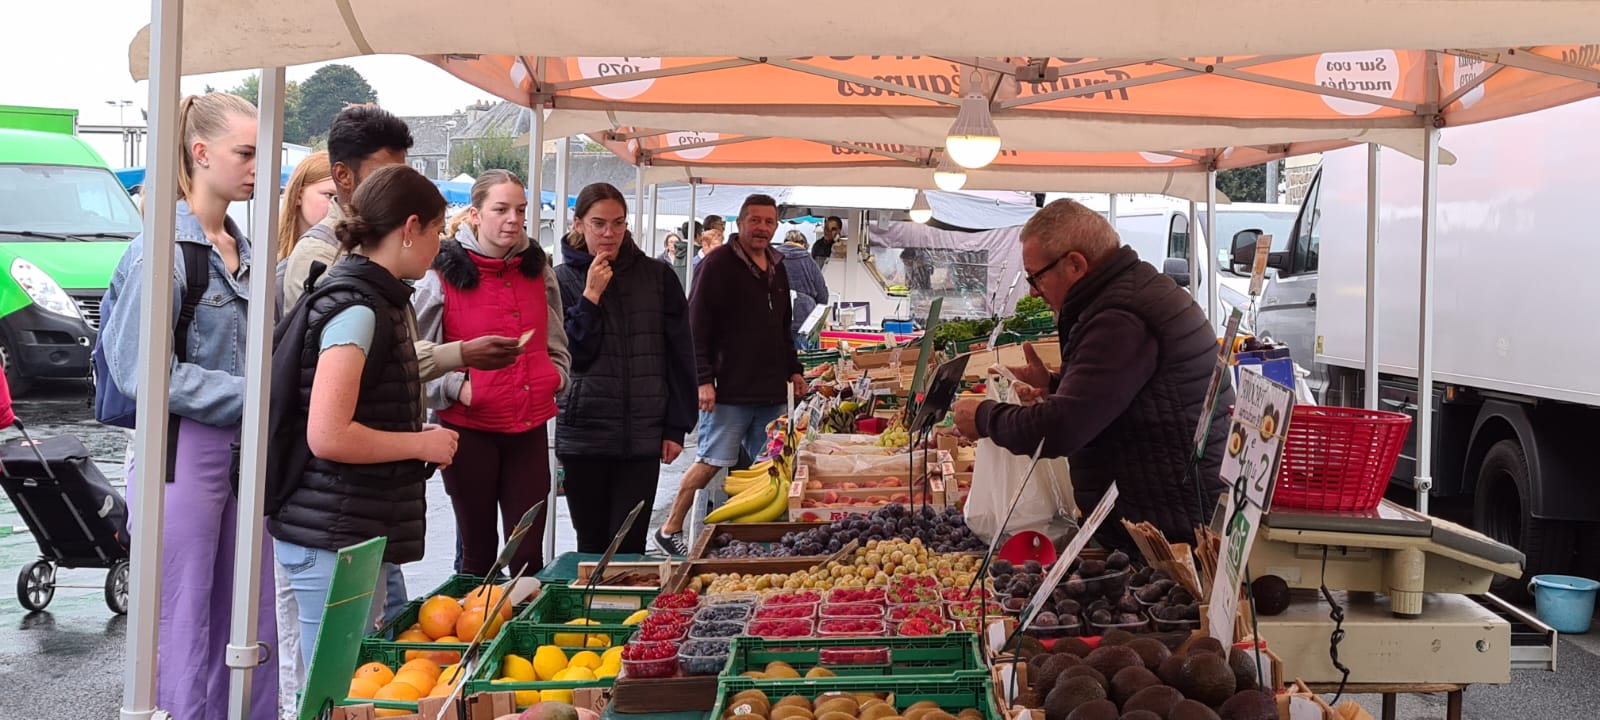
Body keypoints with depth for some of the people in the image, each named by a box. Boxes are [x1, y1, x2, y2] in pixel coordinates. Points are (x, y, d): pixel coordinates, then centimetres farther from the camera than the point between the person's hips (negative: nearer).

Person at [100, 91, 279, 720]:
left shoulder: (243, 250, 13)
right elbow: (145, 371, -16)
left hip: (244, 453, 7)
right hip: (184, 453, -7)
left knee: (252, 632, 12)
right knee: (183, 638, 3)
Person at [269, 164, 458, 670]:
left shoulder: (376, 300, 13)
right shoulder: (356, 308, -17)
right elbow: (328, 436, -24)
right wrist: (422, 444, -14)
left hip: (361, 531, 10)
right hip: (334, 537, -10)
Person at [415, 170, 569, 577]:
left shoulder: (538, 269, 9)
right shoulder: (445, 273, -4)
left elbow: (555, 340, 22)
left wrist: (556, 374, 4)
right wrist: (456, 387, -15)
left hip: (530, 426, 3)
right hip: (469, 426, -3)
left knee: (528, 551, 4)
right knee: (478, 549, 10)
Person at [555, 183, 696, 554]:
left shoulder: (659, 277, 4)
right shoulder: (563, 280, 4)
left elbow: (680, 356, 6)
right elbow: (566, 355, -3)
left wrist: (677, 427, 2)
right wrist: (590, 297, -11)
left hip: (643, 436, 0)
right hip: (584, 433, 0)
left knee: (629, 547, -3)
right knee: (592, 545, 8)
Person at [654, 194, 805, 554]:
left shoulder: (777, 268, 16)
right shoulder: (719, 264, -7)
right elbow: (696, 325, -11)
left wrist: (793, 370, 20)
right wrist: (703, 379, -16)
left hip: (770, 390, 7)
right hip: (729, 389, -7)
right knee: (713, 461, -4)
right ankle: (670, 530, 9)